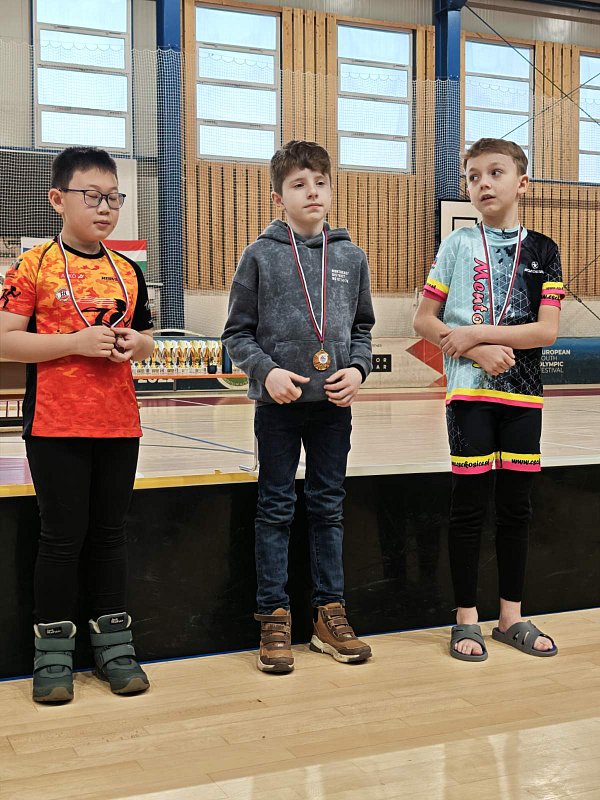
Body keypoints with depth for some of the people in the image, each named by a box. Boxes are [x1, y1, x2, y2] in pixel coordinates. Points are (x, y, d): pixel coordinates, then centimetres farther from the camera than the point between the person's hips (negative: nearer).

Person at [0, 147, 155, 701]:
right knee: (63, 536, 2)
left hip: (118, 423, 4)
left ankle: (113, 641, 24)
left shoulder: (128, 271, 10)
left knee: (110, 532, 11)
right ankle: (53, 649, 18)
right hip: (55, 425, -4)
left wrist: (136, 343, -5)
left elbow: (147, 339, 18)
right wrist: (76, 342, -19)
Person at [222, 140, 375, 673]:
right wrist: (266, 371, -15)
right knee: (276, 509, 5)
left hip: (334, 404, 3)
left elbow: (363, 327, 13)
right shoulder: (260, 255, -2)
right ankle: (274, 617, 15)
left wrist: (357, 369, -5)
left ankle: (330, 614, 21)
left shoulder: (351, 256, 6)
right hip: (279, 404, -3)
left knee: (329, 507, 11)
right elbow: (238, 333, 0)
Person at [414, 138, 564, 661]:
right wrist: (479, 350, -14)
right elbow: (424, 321, 0)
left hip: (523, 392, 2)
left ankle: (511, 617, 21)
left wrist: (476, 333, -15)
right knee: (470, 505, 1)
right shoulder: (458, 245, 2)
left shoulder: (543, 251, 5)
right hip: (470, 391, -2)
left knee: (517, 506, 8)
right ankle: (466, 619, 13)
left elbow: (547, 330, -6)